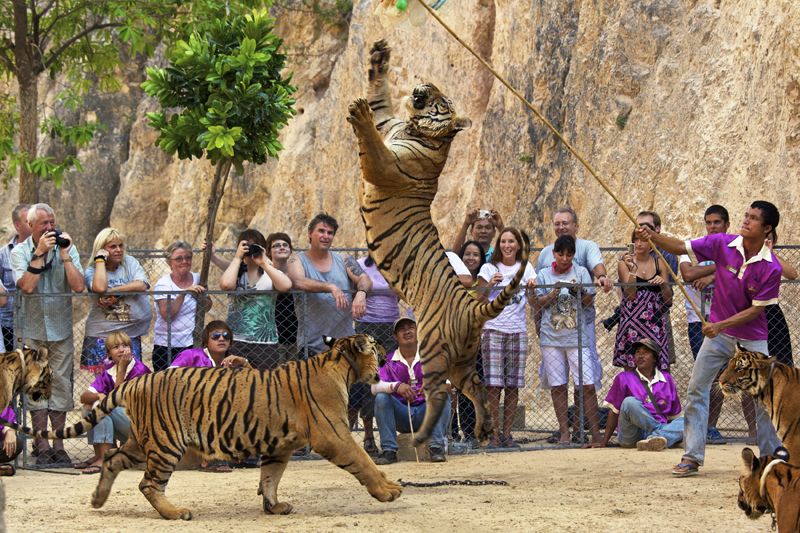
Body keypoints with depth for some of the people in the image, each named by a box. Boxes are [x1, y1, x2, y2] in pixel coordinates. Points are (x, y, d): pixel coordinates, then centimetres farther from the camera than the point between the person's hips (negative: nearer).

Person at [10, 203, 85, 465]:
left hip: (61, 328, 1)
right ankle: (42, 446, 3)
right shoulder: (19, 252, -4)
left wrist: (64, 254, -16)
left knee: (61, 385, 2)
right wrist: (39, 253, -21)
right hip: (32, 328, -1)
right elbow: (27, 286, -21)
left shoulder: (67, 248, 0)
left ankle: (58, 445, 7)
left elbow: (79, 286, -13)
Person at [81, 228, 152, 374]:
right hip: (101, 334, -2)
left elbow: (142, 285, -10)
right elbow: (100, 288, -22)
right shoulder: (91, 271, 0)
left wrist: (111, 291, -14)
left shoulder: (130, 263, 7)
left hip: (130, 334, 2)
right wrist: (100, 259, -12)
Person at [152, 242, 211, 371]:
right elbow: (167, 315, -18)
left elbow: (208, 306, 15)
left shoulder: (197, 279, 7)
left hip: (193, 345, 3)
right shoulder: (162, 284, -7)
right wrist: (184, 292, -24)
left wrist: (198, 296, -6)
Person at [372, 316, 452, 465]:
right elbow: (375, 386, -14)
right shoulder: (388, 362, 3)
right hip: (401, 416, 1)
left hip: (426, 413, -1)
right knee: (381, 397, -24)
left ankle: (436, 447, -28)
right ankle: (389, 450, -22)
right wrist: (396, 386, -35)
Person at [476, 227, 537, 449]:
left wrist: (531, 289, -13)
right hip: (493, 330, -2)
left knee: (513, 385, 0)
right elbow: (479, 301, 0)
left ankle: (507, 433, 7)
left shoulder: (525, 268, 10)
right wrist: (489, 285, -17)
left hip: (517, 331, 2)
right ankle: (495, 434, -4)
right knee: (493, 385, -9)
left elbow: (534, 303, 7)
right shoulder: (489, 269, 4)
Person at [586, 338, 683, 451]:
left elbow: (672, 416, 19)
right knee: (629, 402, -31)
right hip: (631, 436, -3)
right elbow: (614, 412, 5)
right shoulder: (623, 378, 7)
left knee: (684, 422, -26)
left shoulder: (666, 379, 15)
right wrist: (603, 442, 2)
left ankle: (653, 440, -50)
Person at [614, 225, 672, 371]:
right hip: (632, 319, -2)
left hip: (655, 323, 2)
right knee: (630, 368, -7)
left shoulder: (659, 263, 10)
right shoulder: (625, 263, 2)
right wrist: (632, 269, -17)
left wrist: (663, 284, -8)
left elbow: (668, 301, 11)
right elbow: (630, 295, -10)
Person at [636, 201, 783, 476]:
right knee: (696, 389, -4)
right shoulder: (722, 244, -10)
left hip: (752, 339, -2)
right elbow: (680, 247, -6)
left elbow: (756, 309, -14)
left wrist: (721, 325, -21)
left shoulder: (771, 268, -17)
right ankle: (692, 457, 0)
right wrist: (652, 236, -22)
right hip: (717, 333, 2)